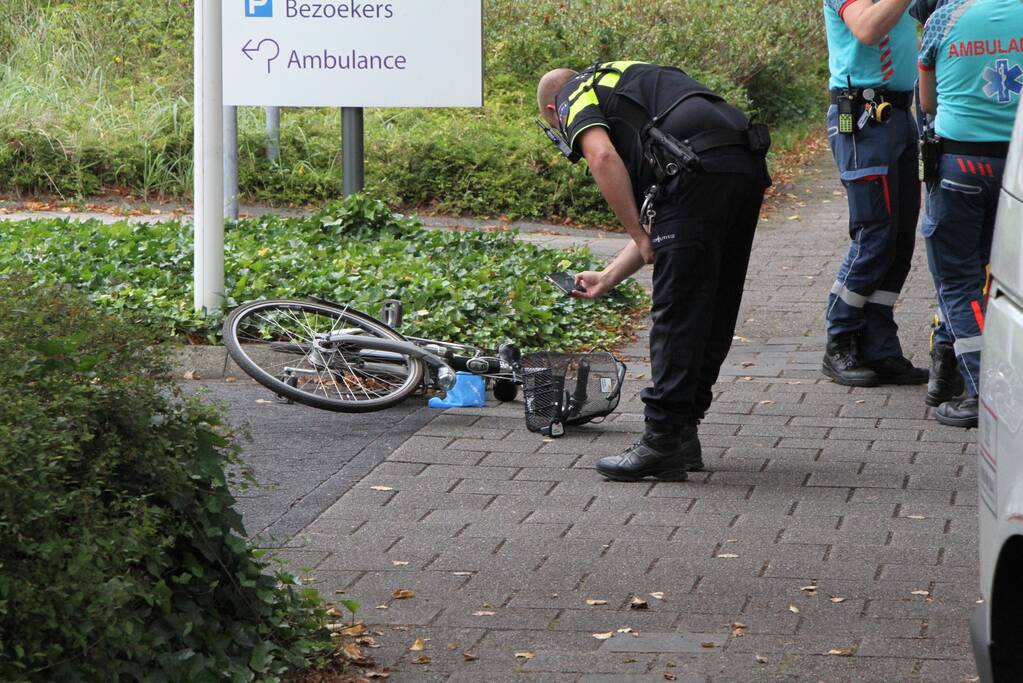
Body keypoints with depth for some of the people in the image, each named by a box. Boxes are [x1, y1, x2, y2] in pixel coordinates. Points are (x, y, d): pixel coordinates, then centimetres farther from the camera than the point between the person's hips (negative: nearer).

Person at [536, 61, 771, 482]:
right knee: (714, 317, 15)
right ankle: (684, 432, 23)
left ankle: (663, 443, -3)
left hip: (699, 171, -8)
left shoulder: (575, 98, 15)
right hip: (748, 167, 8)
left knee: (678, 316, -5)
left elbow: (603, 157, -9)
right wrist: (609, 277, 40)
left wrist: (641, 237, -2)